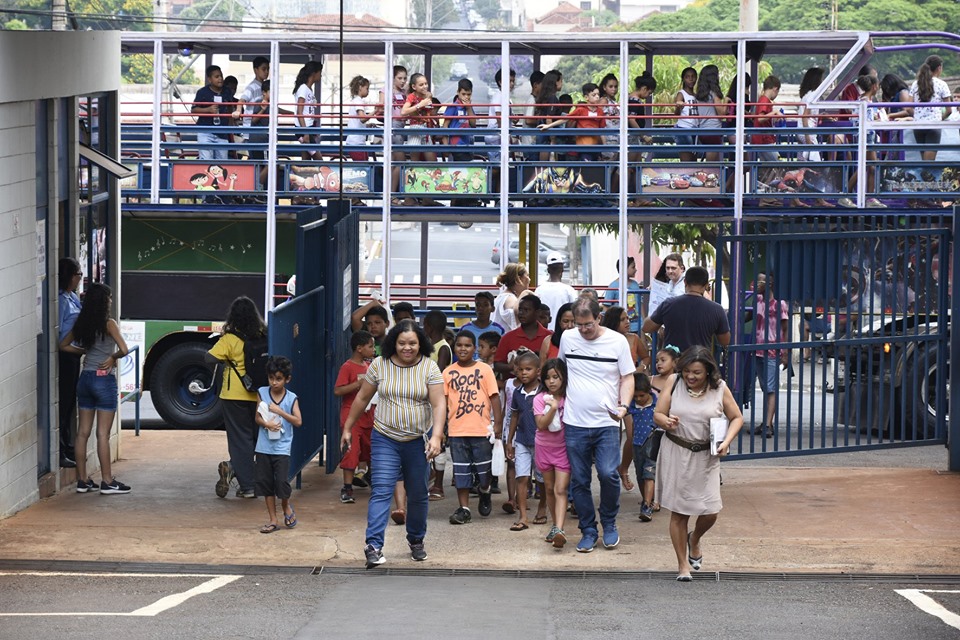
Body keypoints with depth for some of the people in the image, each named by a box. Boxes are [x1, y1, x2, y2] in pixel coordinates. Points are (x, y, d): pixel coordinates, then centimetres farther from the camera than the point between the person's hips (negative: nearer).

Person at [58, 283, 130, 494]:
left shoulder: (82, 324, 6)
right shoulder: (109, 324, -12)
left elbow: (64, 345, 16)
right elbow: (123, 349, -22)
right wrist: (113, 358, -3)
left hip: (85, 378, 6)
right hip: (104, 380, -6)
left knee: (83, 432, 8)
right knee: (103, 434, -3)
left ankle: (82, 480, 13)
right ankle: (107, 482, 2)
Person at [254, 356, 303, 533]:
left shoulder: (291, 398, -3)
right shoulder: (262, 393, 3)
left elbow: (298, 421, -9)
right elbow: (258, 417, 2)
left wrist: (280, 411, -16)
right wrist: (267, 424, -18)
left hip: (282, 447, -3)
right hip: (264, 447, 3)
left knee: (281, 482, -10)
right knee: (265, 483, 6)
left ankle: (286, 507, 22)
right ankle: (273, 520, 16)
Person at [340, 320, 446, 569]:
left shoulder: (429, 368, -6)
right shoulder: (379, 365, -2)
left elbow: (438, 404, -12)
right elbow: (362, 398, 8)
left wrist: (436, 436, -24)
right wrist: (347, 428, 12)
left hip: (419, 441, 1)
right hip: (385, 439, -1)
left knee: (418, 494, 12)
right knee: (381, 491, -12)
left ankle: (416, 541, 32)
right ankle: (373, 546, -19)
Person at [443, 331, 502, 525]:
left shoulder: (484, 369, -1)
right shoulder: (448, 372, 4)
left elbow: (494, 397, -1)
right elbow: (442, 400, 6)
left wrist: (498, 423, -6)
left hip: (481, 429, -2)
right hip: (457, 430, 2)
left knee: (483, 469, 6)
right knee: (461, 470, 4)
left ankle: (485, 494, 35)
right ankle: (464, 509, 9)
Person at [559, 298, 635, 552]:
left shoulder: (617, 341, -2)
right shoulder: (567, 338, 5)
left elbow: (627, 378, 2)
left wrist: (624, 405, -13)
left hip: (607, 423, -2)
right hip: (575, 423, 2)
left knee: (608, 474, -14)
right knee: (579, 481, 4)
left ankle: (609, 523, 9)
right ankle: (588, 531, 17)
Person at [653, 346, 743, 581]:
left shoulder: (719, 389, -2)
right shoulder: (674, 385, -2)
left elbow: (736, 418, 7)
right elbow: (657, 414, 2)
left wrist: (726, 441, -10)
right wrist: (666, 422, -22)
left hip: (706, 457, 0)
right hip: (675, 455, 0)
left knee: (710, 513, -3)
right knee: (678, 513, 2)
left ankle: (694, 540, 33)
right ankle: (683, 564, 16)